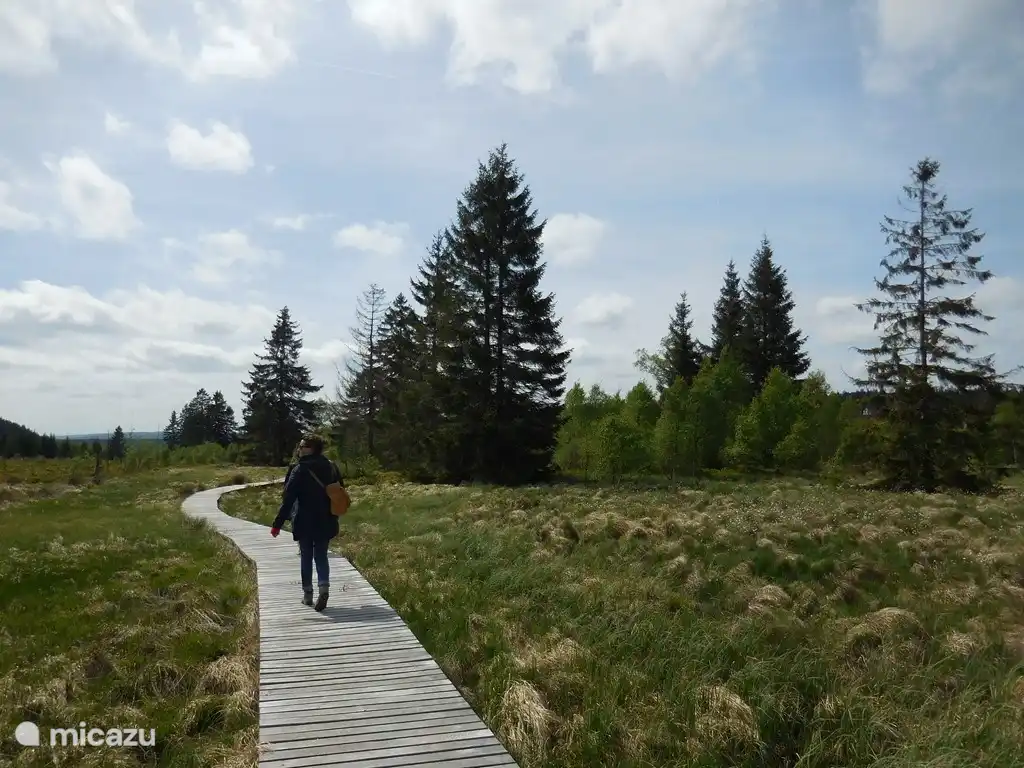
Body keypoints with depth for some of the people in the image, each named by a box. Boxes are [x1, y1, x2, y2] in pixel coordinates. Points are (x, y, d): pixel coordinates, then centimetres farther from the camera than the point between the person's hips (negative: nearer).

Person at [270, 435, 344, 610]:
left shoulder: (300, 470, -13)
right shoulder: (331, 466, 3)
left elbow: (288, 499, -15)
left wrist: (278, 524, -12)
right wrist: (333, 515, 22)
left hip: (305, 522, -4)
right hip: (326, 522, 4)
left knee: (306, 557, 11)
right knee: (321, 556, 12)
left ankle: (308, 594, 17)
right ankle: (324, 587, -10)